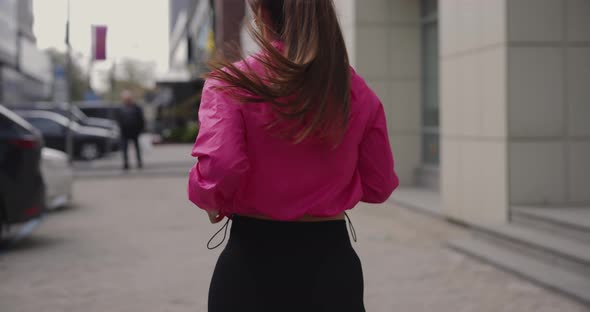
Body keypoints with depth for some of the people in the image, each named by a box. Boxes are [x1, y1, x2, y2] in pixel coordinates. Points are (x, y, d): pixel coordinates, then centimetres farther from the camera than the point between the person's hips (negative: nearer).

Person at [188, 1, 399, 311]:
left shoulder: (231, 82, -11)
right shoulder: (357, 91, -1)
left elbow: (219, 168, -25)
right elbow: (379, 186, 4)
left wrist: (212, 203, -3)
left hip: (254, 261, -2)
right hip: (332, 255, 2)